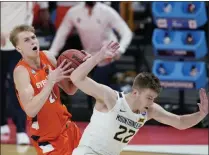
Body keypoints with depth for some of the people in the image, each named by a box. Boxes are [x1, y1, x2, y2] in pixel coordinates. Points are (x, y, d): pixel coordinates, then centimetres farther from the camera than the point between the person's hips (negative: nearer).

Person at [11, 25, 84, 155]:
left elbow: (70, 90, 7)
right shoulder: (21, 71, -21)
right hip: (46, 136, -7)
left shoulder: (47, 57, -3)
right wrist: (51, 81, -35)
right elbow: (30, 110, -33)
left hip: (66, 127, 7)